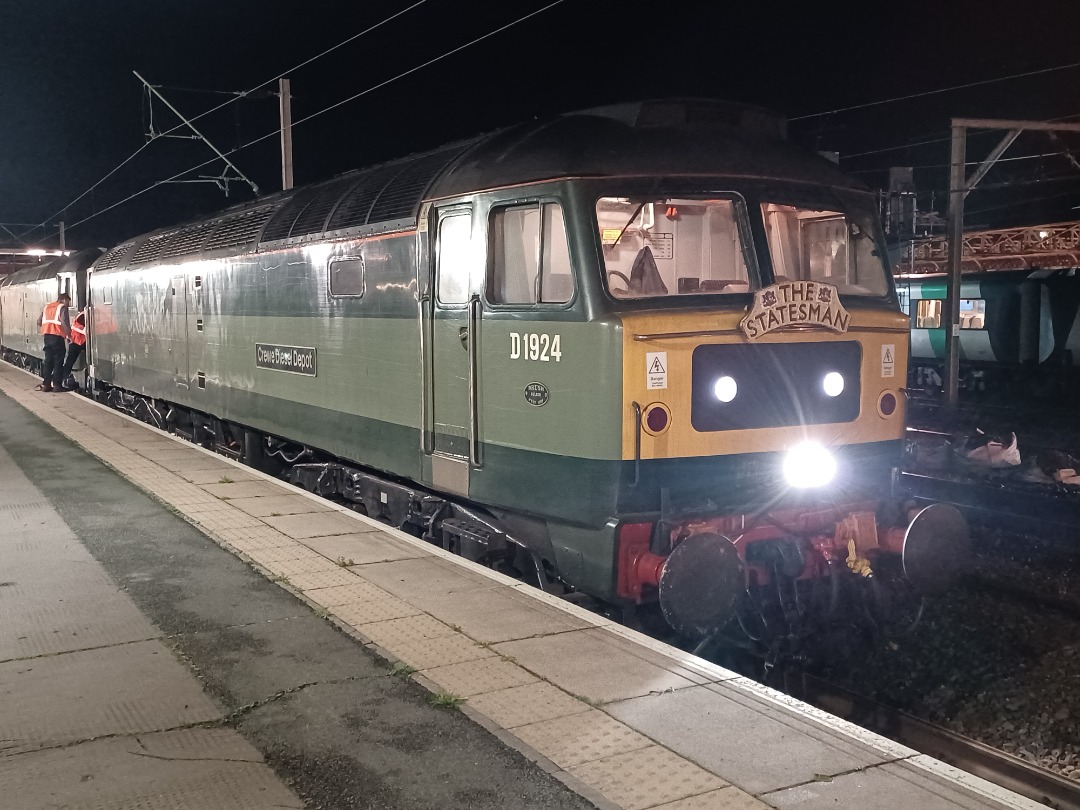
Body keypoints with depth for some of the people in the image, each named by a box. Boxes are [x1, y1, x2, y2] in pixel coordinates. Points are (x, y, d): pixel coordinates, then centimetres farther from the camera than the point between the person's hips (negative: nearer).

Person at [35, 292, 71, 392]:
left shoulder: (47, 306, 19)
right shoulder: (62, 307, -2)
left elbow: (39, 321, 18)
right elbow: (64, 322, -15)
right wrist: (69, 335, -7)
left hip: (47, 336, 7)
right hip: (57, 336, -7)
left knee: (48, 360, 11)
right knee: (58, 361, -2)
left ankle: (46, 384, 10)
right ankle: (56, 385, -3)